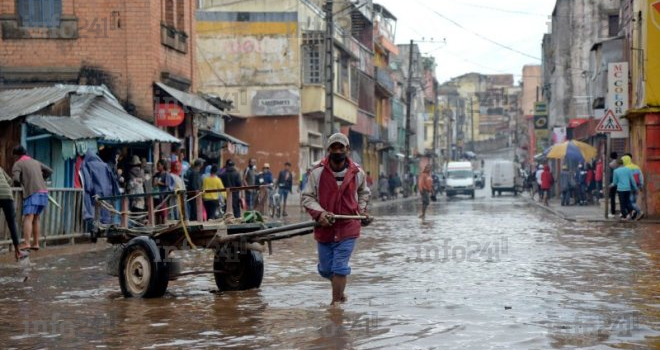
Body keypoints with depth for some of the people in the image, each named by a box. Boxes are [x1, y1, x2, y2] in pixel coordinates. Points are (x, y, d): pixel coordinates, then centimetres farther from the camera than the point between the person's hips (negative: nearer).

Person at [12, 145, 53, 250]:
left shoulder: (17, 164, 4)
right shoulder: (36, 162, 24)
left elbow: (15, 180, -8)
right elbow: (49, 171, 25)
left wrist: (19, 184, 13)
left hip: (32, 194, -7)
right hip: (44, 192, 7)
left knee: (28, 218, -15)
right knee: (35, 219, 16)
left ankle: (26, 243, -29)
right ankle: (35, 243, 14)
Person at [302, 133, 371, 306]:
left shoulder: (358, 173, 0)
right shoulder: (317, 173, -7)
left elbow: (364, 193, 20)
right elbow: (307, 197, -2)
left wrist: (362, 211, 6)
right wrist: (319, 213, -18)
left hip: (348, 228, -1)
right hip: (324, 228, 1)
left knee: (340, 268, -7)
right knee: (325, 269, 12)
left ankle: (336, 302, 1)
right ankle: (339, 290, 41)